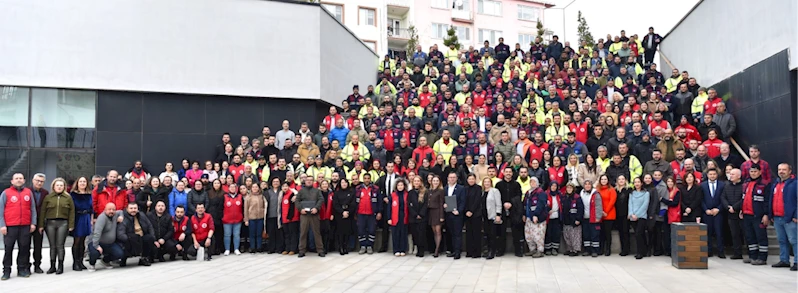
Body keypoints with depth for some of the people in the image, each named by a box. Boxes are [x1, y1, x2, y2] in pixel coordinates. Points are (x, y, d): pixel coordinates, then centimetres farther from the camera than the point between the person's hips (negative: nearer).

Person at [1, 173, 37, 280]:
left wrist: (33, 223, 4)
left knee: (24, 248, 6)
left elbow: (33, 208, 10)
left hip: (25, 226, 2)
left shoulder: (28, 192, 9)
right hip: (10, 226, -2)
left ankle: (22, 269, 15)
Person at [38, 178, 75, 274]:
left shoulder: (68, 197, 6)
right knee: (52, 246, 6)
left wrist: (71, 225, -4)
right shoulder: (48, 197, 8)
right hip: (50, 223, 1)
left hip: (63, 223, -1)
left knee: (60, 245, -2)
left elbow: (72, 212, 3)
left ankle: (60, 266, 4)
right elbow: (42, 211, 6)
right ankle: (52, 266, 13)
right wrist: (41, 225, 0)